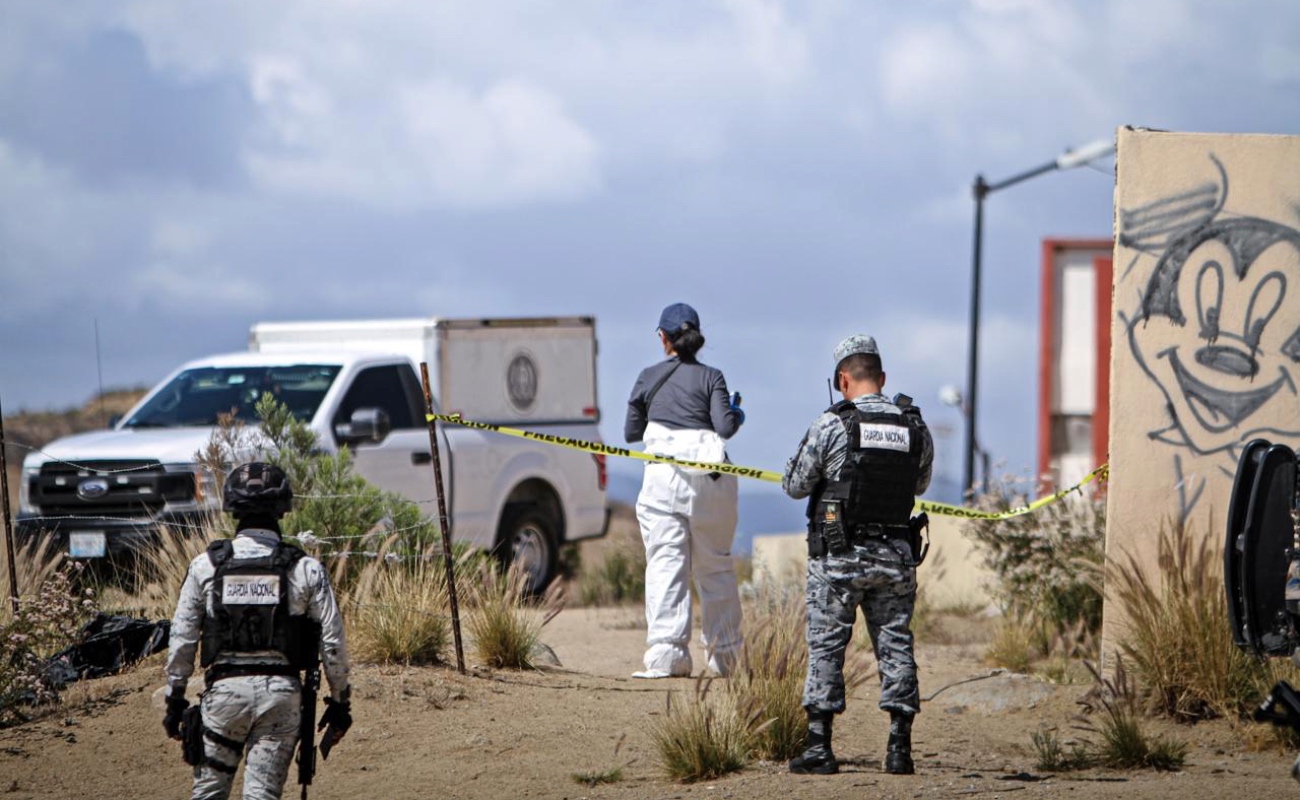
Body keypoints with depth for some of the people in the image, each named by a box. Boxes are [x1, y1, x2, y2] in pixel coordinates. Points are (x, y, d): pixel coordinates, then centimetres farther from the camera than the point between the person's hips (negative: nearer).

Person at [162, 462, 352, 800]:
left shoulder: (205, 566, 0)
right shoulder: (306, 569, -2)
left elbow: (182, 638, 2)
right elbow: (332, 641, -1)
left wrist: (175, 699, 11)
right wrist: (340, 701, 10)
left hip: (225, 688, 0)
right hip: (281, 691, 0)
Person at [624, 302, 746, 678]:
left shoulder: (648, 378, 6)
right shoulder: (711, 377, 2)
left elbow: (631, 433, 12)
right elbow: (725, 426, -8)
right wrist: (738, 415, 13)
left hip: (663, 475, -1)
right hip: (709, 476, 1)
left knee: (665, 563, -3)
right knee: (716, 566, 12)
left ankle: (666, 653, -16)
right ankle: (724, 655, 18)